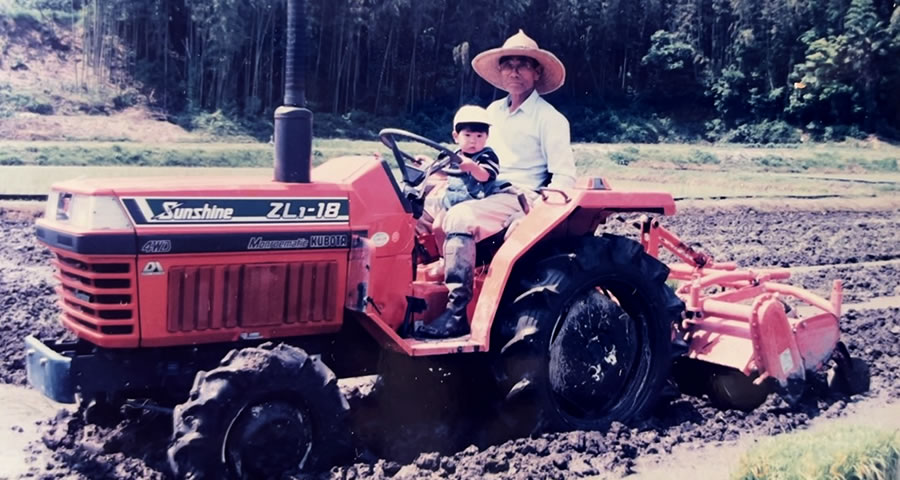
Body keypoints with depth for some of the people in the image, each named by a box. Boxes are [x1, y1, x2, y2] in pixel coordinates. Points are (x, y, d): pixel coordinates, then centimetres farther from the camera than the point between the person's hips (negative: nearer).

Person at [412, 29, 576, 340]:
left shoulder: (550, 118, -5)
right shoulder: (494, 111, 16)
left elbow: (565, 177, -9)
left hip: (521, 198, -7)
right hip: (489, 194, 7)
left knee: (459, 218, -33)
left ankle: (456, 314, -33)